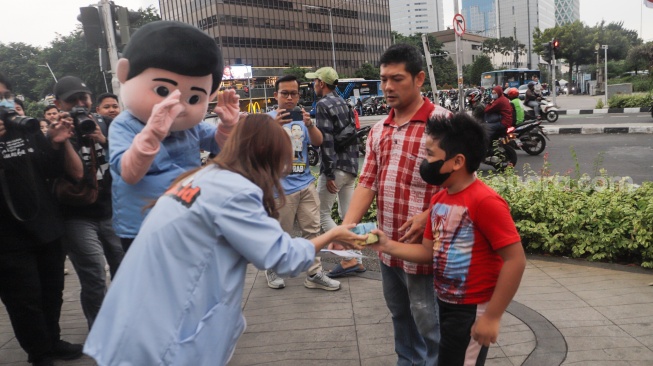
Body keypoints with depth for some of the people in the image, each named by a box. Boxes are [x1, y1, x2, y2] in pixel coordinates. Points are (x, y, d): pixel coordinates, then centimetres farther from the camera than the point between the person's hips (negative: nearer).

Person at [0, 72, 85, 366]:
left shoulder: (30, 133, 4)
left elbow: (76, 173, 3)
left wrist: (62, 142, -15)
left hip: (48, 233, 4)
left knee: (52, 294, 16)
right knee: (26, 302, 7)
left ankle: (52, 341, 35)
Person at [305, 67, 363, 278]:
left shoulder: (323, 105, -11)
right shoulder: (344, 104, 15)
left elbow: (326, 141, -18)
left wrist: (328, 175, -19)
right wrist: (352, 162, 19)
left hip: (335, 167, -8)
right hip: (351, 166, 9)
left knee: (322, 214, 0)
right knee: (348, 215, 12)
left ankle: (349, 259, -4)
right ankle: (355, 259, 14)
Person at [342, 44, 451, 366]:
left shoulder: (441, 121, -12)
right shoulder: (378, 130, 9)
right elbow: (367, 182, 4)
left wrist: (427, 218, -25)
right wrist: (346, 226, -10)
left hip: (421, 244, -6)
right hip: (387, 244, 7)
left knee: (427, 322, 9)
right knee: (399, 315, 23)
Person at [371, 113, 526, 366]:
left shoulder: (485, 202, -24)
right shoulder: (438, 199, 1)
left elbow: (515, 260, -23)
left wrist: (492, 316, -20)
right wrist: (388, 246, -6)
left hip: (472, 311, -8)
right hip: (445, 303, 8)